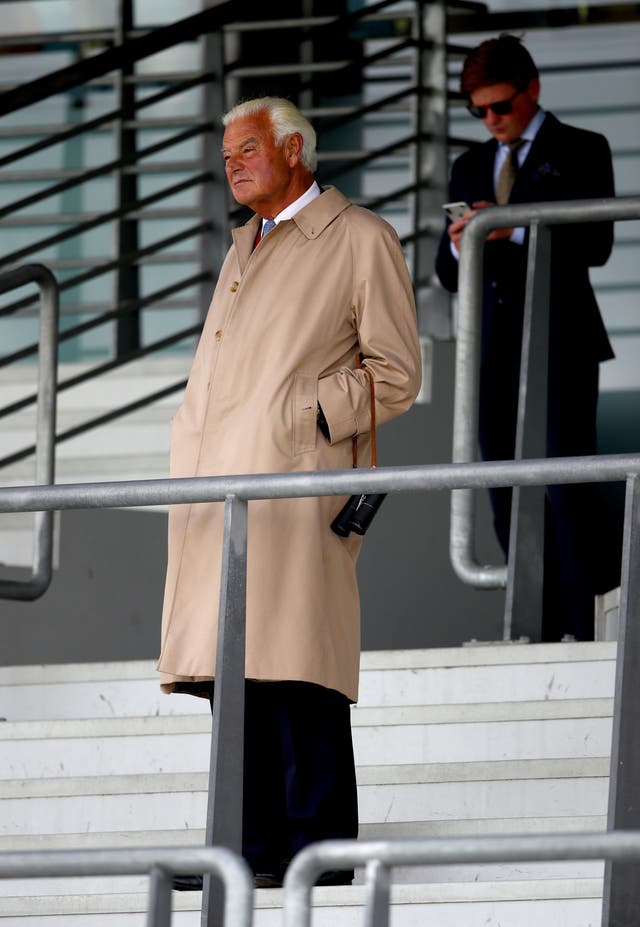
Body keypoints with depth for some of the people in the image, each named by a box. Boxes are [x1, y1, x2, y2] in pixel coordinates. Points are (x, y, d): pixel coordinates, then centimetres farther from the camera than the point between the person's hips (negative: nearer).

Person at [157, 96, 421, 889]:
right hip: (218, 489, 7)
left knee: (295, 666, -12)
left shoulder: (361, 241, 3)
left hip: (295, 481, -7)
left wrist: (306, 416, -11)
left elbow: (395, 373, 0)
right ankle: (255, 844, 6)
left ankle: (317, 846, -11)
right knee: (232, 673, 3)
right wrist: (189, 461, 13)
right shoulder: (244, 246, 26)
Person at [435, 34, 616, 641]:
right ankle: (542, 630, 3)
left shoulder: (581, 152, 4)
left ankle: (590, 630, -14)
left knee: (568, 484, -12)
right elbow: (448, 275, 17)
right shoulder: (471, 167, 19)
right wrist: (458, 248, -7)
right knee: (509, 496, 1)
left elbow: (596, 244, -10)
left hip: (561, 344, -5)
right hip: (493, 351, 5)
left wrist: (515, 229, -21)